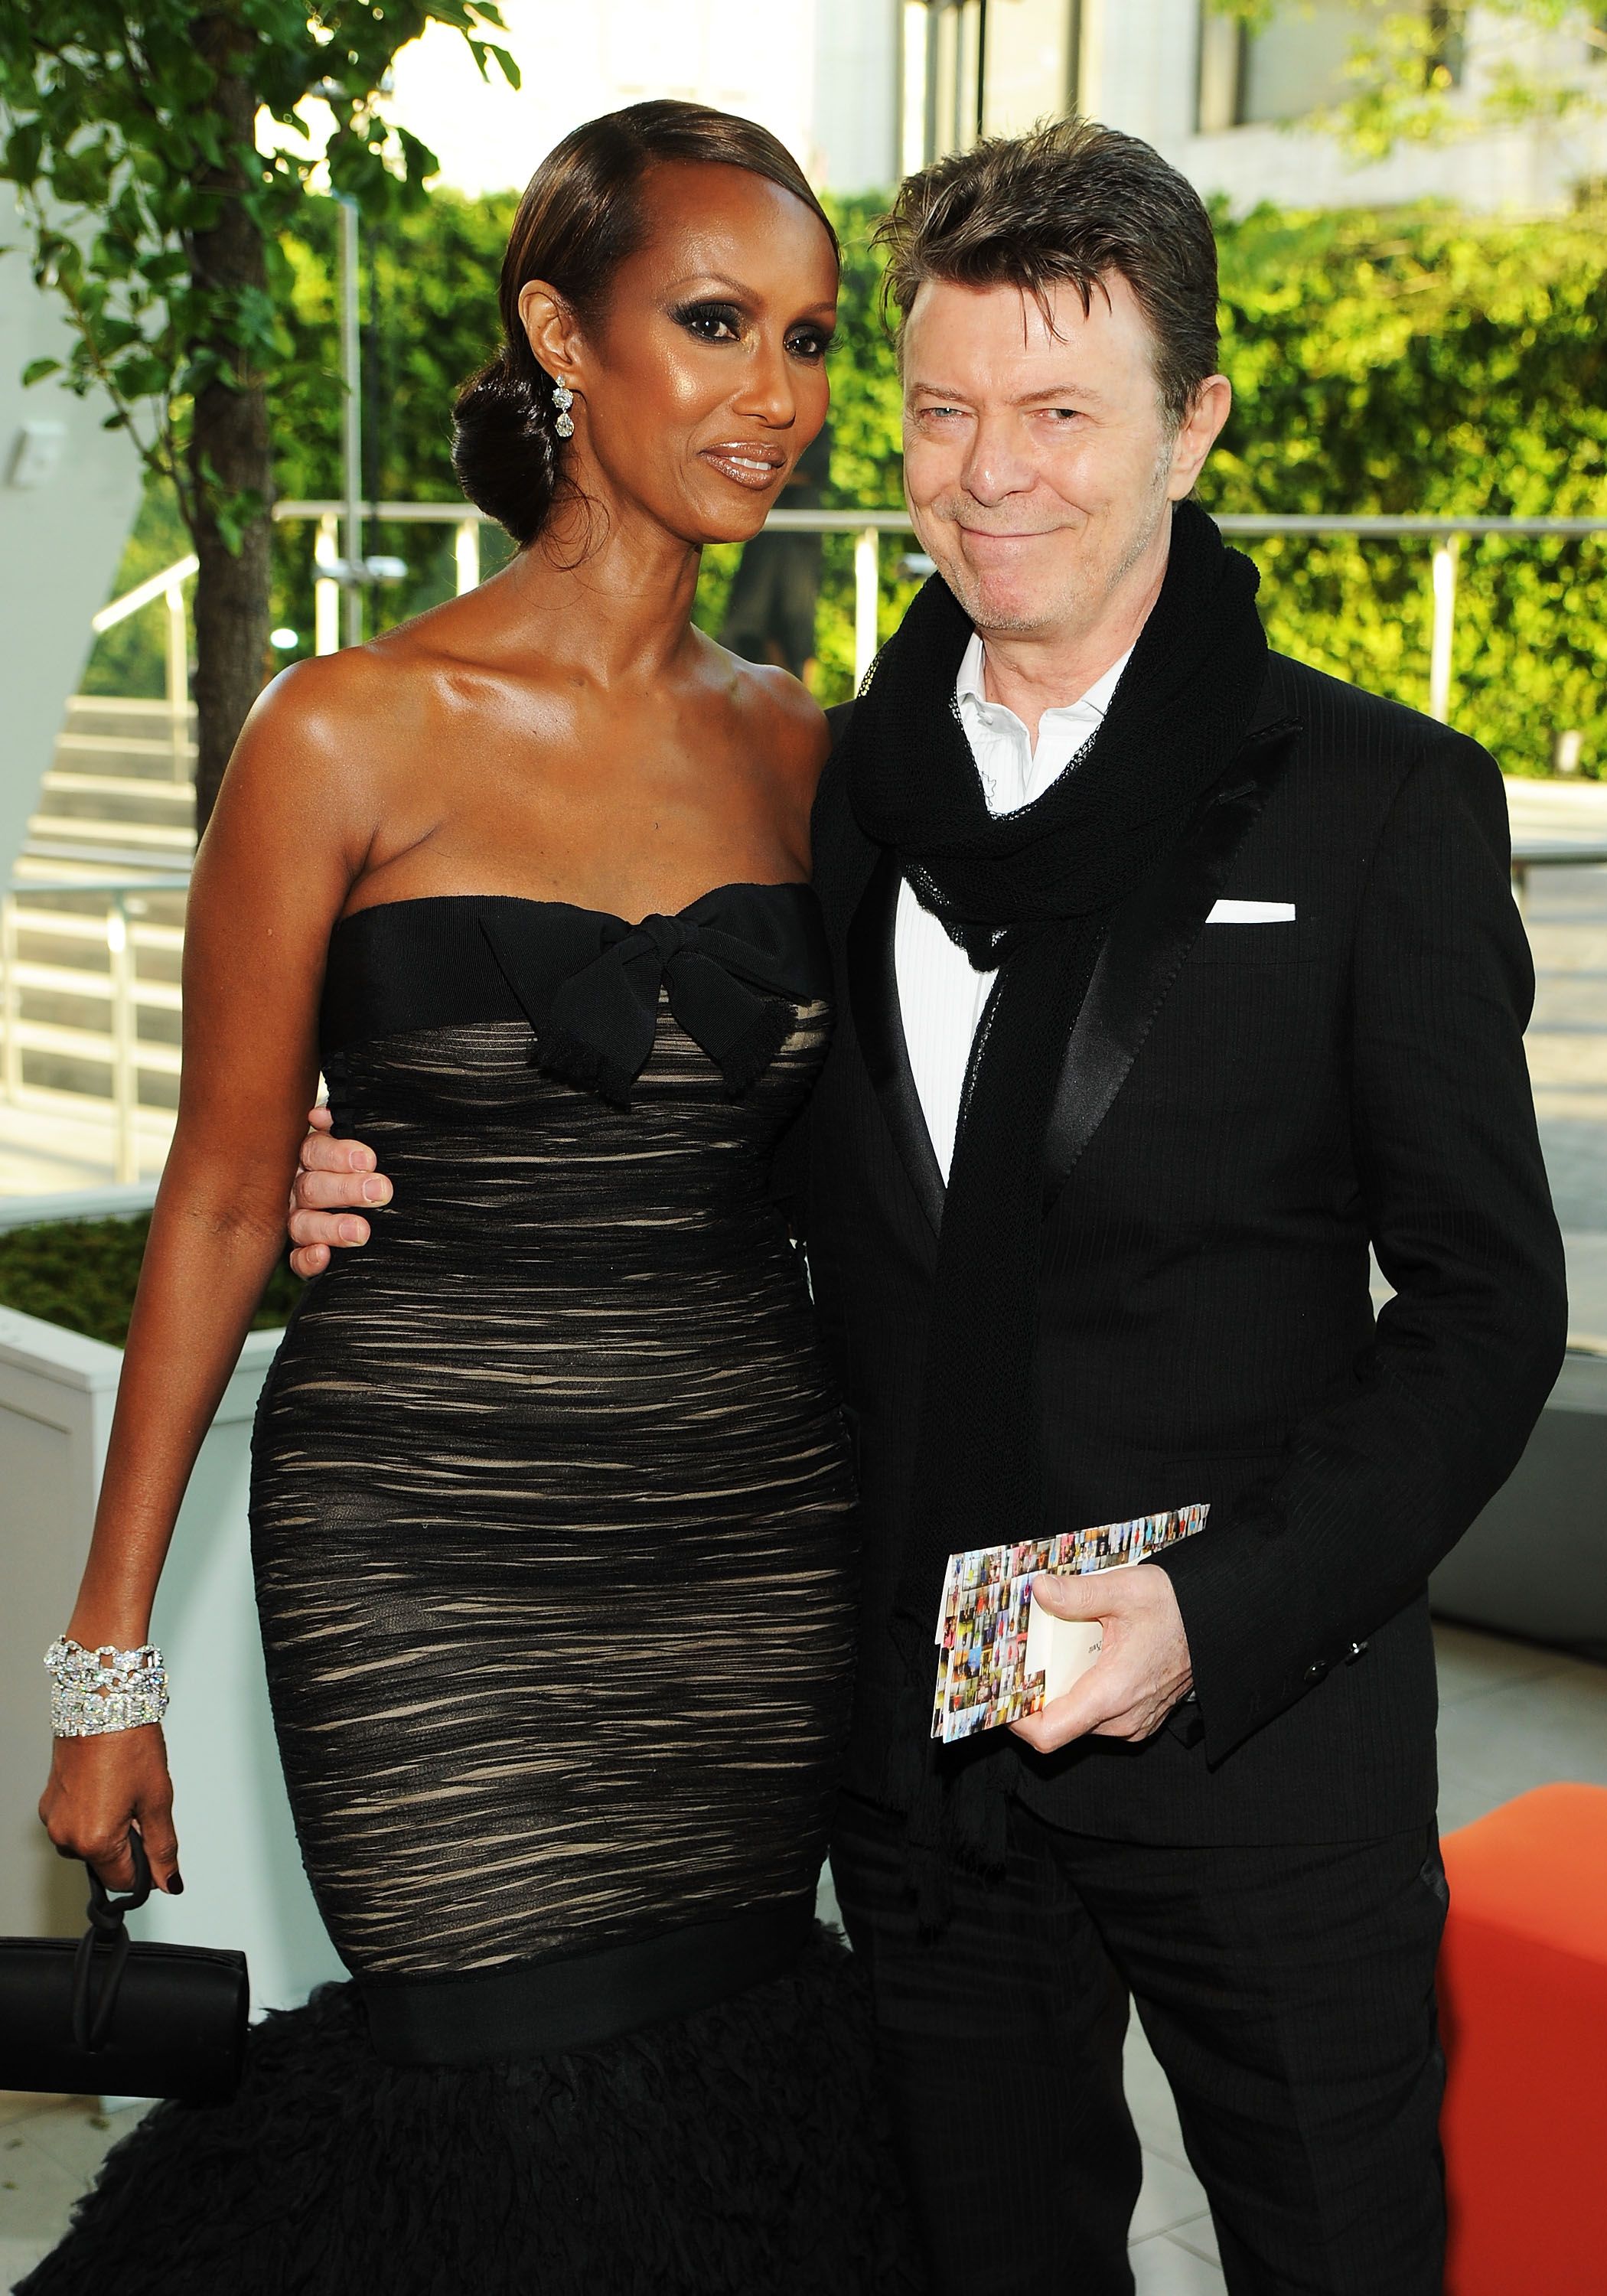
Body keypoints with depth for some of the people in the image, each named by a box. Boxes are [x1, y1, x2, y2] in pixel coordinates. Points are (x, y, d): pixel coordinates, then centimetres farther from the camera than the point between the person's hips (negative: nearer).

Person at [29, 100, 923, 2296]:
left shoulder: (795, 749, 7)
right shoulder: (350, 736, -6)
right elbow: (223, 1196, -2)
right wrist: (111, 1656, -1)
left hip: (756, 1540, 4)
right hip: (431, 1546, -4)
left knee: (722, 2089, 7)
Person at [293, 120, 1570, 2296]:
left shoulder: (1383, 805, -8)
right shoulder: (835, 791, 3)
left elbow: (1486, 1303, -8)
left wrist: (1225, 1609, -18)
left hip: (1262, 1725, -3)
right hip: (920, 1743, 4)